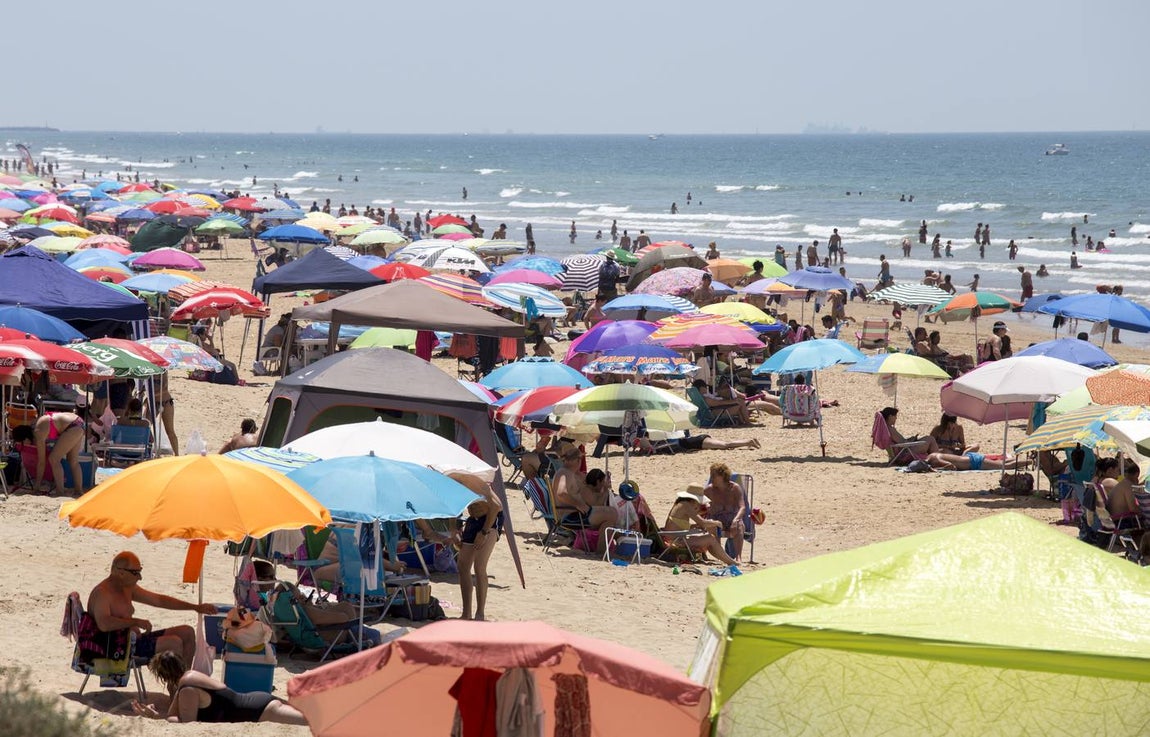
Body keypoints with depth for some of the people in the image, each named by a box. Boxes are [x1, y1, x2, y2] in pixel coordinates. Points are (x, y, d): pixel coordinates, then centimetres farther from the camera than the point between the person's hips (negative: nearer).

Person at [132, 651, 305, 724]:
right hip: (255, 700, 10)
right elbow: (174, 714, 18)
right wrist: (152, 713, 6)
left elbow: (187, 721, -17)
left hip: (259, 711, -10)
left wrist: (157, 717, -14)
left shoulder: (188, 691, -17)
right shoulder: (188, 677, 13)